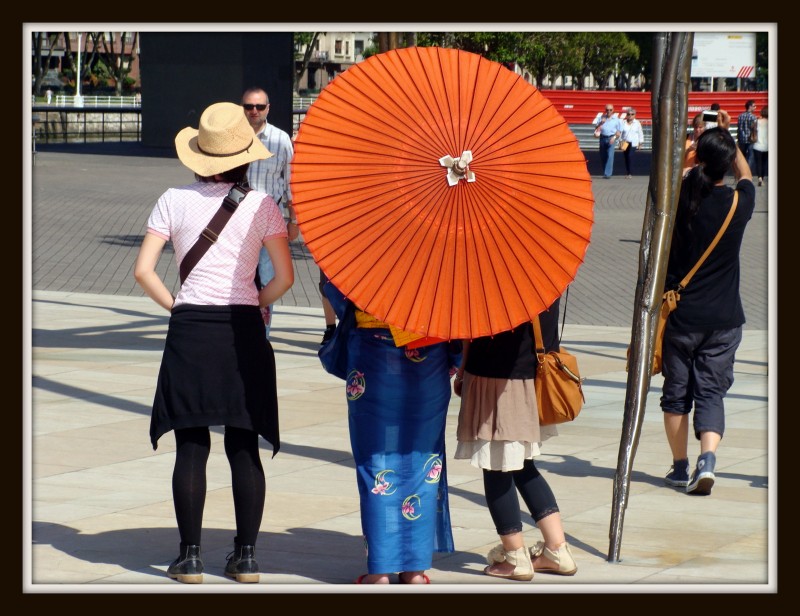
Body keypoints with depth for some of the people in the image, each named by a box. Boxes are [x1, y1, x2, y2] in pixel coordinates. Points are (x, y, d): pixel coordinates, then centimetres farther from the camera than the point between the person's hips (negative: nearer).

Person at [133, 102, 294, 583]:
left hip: (189, 329, 0)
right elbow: (285, 277, -3)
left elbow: (144, 271, -3)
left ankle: (190, 557, 6)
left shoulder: (174, 201, 0)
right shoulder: (261, 205, -1)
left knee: (191, 447, 4)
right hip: (244, 331, 0)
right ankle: (247, 556, 10)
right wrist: (253, 305, 11)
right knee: (245, 448, 7)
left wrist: (175, 306, 8)